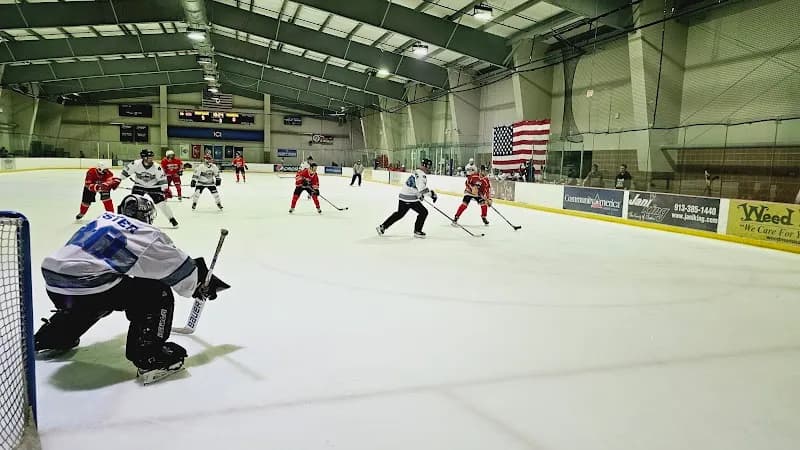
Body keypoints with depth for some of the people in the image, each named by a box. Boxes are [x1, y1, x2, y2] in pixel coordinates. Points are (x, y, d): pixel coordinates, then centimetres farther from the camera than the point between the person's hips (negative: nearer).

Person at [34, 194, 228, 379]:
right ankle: (149, 355, -3)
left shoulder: (104, 218, 19)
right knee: (158, 294, 0)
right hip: (86, 287, -8)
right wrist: (203, 285, 20)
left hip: (53, 284, 8)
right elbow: (176, 265, 5)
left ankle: (51, 336, 51)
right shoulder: (146, 234, -1)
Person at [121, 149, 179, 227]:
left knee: (161, 203, -9)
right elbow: (125, 172, -5)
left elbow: (162, 179, -18)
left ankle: (172, 219, 2)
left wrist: (166, 190, -25)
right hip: (139, 186, 1)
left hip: (153, 187, -1)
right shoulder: (135, 164, -20)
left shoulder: (157, 167, -22)